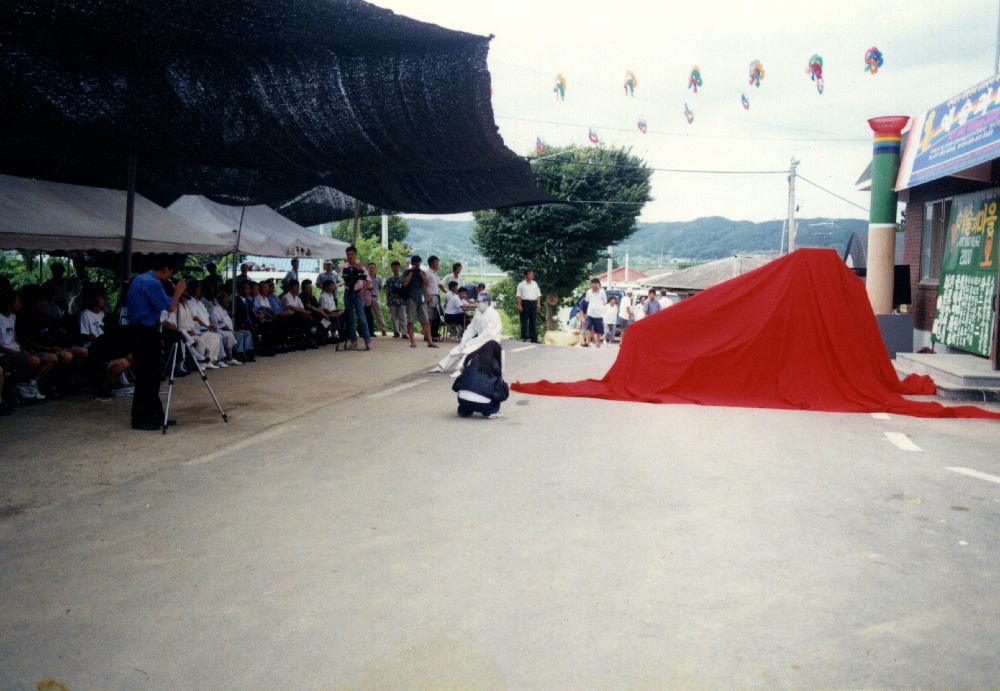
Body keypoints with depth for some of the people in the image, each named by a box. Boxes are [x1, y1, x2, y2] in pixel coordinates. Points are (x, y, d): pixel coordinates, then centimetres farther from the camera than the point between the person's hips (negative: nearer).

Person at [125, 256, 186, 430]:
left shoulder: (138, 279, 14)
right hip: (147, 332, -10)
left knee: (150, 376, 13)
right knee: (147, 376, -4)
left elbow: (129, 302, 22)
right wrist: (178, 292, 1)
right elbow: (170, 307, -16)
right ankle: (140, 419, 0)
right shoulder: (153, 283, -16)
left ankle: (155, 415, 19)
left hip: (136, 329, 10)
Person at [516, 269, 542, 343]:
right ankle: (524, 337, 3)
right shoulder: (521, 284, 2)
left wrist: (538, 304, 3)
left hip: (533, 303, 4)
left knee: (533, 321, 4)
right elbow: (519, 296, -3)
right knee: (524, 321, -2)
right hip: (525, 303, -4)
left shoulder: (535, 284, 14)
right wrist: (519, 305, -11)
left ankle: (533, 338, 8)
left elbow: (538, 295, 14)